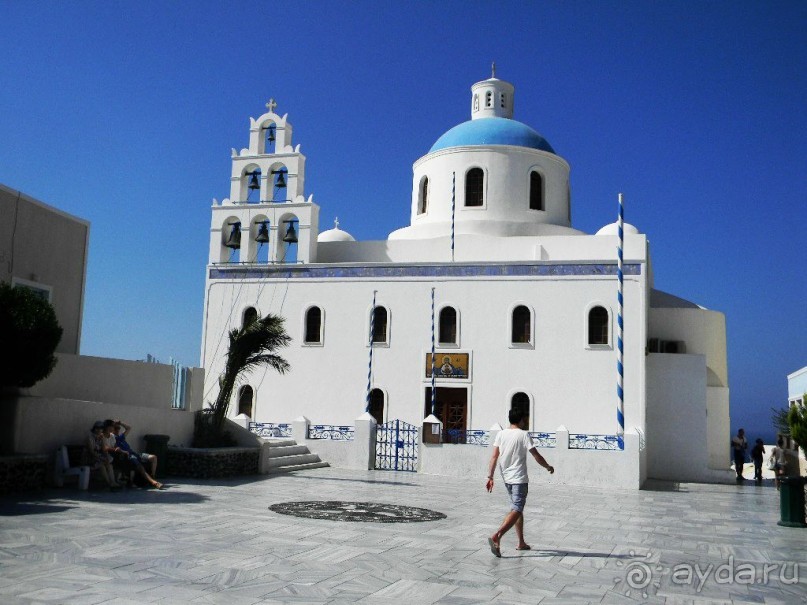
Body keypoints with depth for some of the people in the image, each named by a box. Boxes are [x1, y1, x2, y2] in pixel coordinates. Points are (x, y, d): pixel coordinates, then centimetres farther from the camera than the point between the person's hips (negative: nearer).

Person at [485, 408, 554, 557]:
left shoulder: (501, 434, 4)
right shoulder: (523, 435, -11)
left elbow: (494, 457, 2)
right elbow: (536, 456, -8)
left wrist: (490, 476, 4)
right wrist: (548, 467, 9)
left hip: (506, 478, 7)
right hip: (519, 479, -7)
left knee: (517, 508, 19)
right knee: (516, 510, -7)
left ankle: (521, 543, 24)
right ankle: (496, 537, -24)